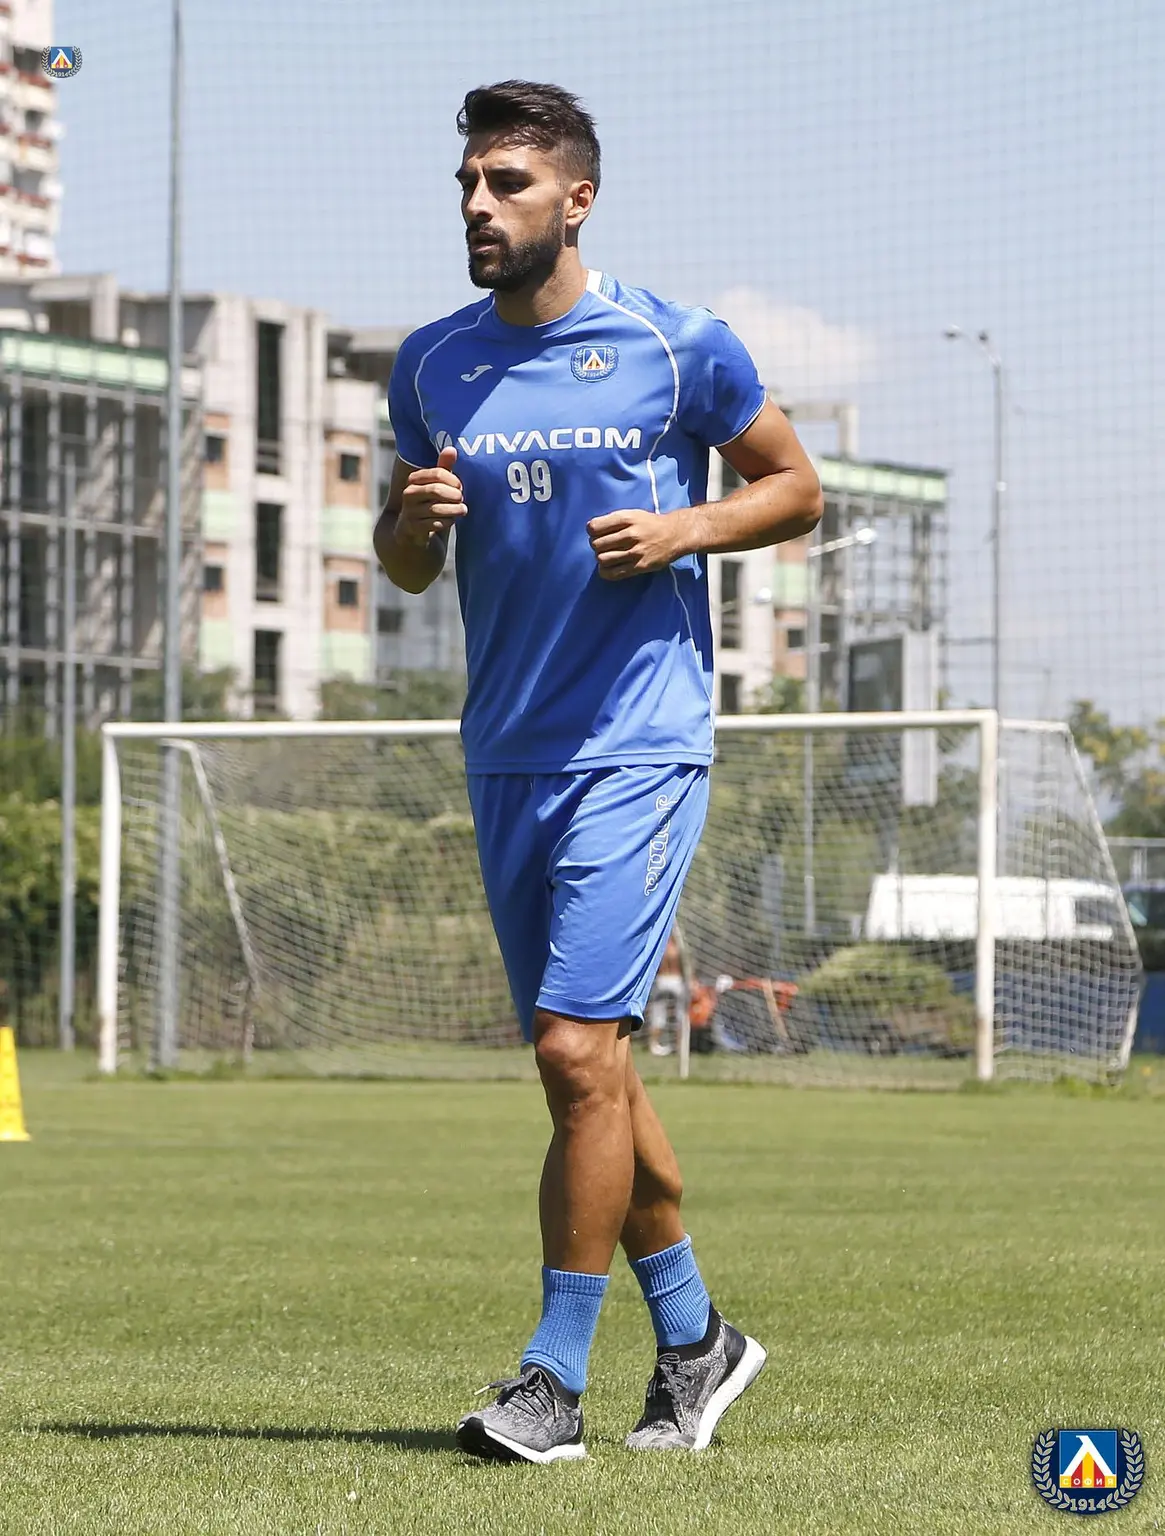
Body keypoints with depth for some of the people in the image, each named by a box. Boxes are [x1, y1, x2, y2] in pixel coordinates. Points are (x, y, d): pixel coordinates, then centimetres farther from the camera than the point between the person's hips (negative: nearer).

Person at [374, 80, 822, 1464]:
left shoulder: (679, 348, -5)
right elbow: (405, 565, 17)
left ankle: (557, 1377, -8)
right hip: (506, 758, 5)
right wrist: (415, 519, -6)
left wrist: (684, 529, -11)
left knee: (578, 1049, -15)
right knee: (583, 1064, 10)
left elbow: (796, 487, 6)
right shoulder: (433, 366, 8)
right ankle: (694, 1335, 26)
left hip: (640, 745, -5)